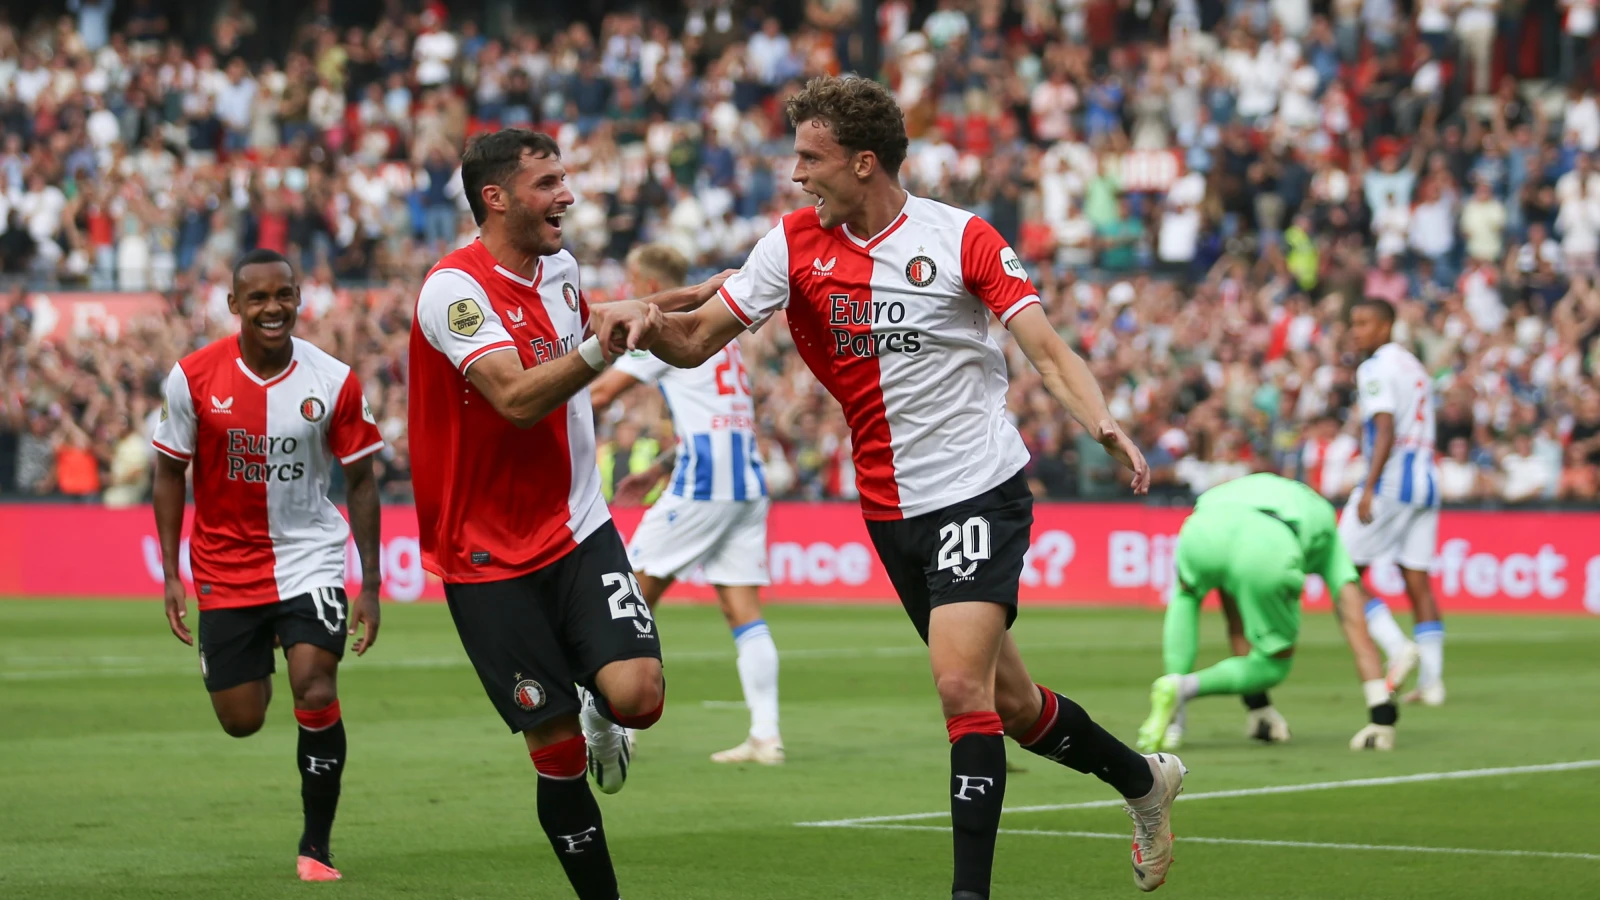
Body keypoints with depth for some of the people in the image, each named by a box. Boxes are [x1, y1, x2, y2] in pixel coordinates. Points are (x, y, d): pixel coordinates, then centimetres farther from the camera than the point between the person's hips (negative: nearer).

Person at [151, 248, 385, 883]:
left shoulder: (335, 382, -9)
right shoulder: (193, 377, -10)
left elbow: (360, 480, -1)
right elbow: (170, 473, 1)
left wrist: (370, 587, -3)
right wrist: (172, 574, -3)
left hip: (311, 558, -1)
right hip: (226, 568, 1)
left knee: (316, 692, -20)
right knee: (241, 722, 4)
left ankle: (316, 848, -6)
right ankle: (260, 666, 44)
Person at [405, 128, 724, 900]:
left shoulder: (559, 266, 7)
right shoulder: (454, 289, -17)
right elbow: (518, 399, -30)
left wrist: (677, 299, 26)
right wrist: (603, 347, -40)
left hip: (579, 531, 5)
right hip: (491, 557, -5)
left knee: (637, 693, -17)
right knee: (557, 755, -4)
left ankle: (597, 715, 18)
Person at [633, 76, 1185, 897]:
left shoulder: (962, 238, -9)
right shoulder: (796, 243, 2)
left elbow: (1046, 351, -11)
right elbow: (696, 341, 1)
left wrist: (1104, 425, -28)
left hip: (980, 487, -5)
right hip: (891, 510, 5)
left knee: (961, 683, -21)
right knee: (1007, 702, 13)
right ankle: (1142, 780, 38)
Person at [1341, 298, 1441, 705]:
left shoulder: (1376, 369, -8)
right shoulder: (1414, 367, 19)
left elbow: (1386, 431, -18)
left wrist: (1369, 489, -22)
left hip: (1390, 481, -8)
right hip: (1425, 479, 8)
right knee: (1417, 579, 6)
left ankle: (1397, 647, -16)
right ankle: (1431, 679, 1)